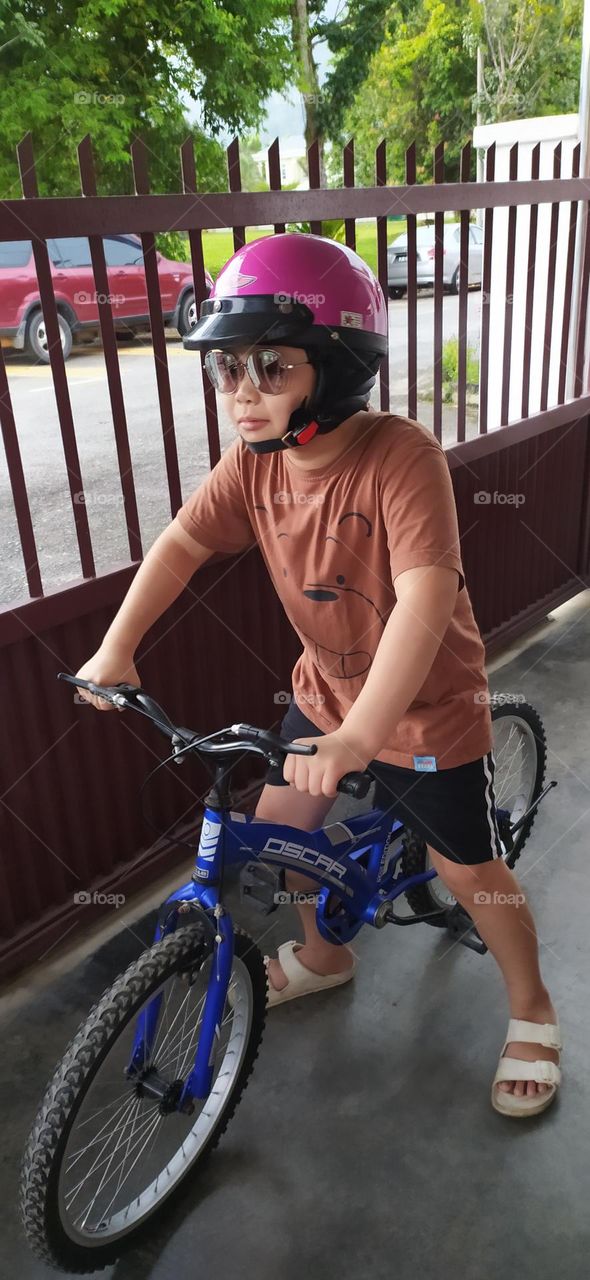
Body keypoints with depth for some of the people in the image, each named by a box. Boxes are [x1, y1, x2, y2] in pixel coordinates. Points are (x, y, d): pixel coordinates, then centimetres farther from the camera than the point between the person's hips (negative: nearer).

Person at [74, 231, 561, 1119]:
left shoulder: (401, 455, -31)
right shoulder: (254, 461, -12)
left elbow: (426, 598, -40)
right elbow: (182, 544, -6)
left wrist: (361, 734, -46)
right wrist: (116, 648, -16)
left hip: (428, 699, -5)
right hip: (327, 684, 6)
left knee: (468, 870, 8)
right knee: (278, 827, 13)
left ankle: (531, 1010, 38)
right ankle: (323, 954, 45)